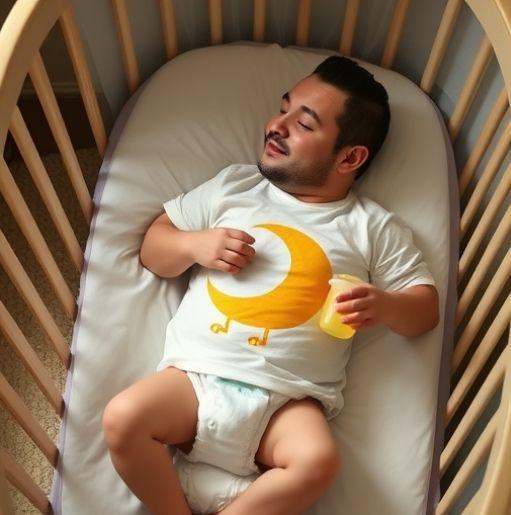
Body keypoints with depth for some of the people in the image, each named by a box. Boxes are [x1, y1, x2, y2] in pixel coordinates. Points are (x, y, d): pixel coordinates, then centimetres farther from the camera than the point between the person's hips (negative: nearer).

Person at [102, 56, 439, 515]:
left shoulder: (373, 228, 6)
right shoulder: (233, 185, 11)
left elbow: (426, 309, 8)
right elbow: (152, 249, 15)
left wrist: (383, 305, -14)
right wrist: (195, 244, -7)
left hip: (288, 398, -1)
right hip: (196, 374, 2)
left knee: (318, 460, -28)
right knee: (122, 418, -21)